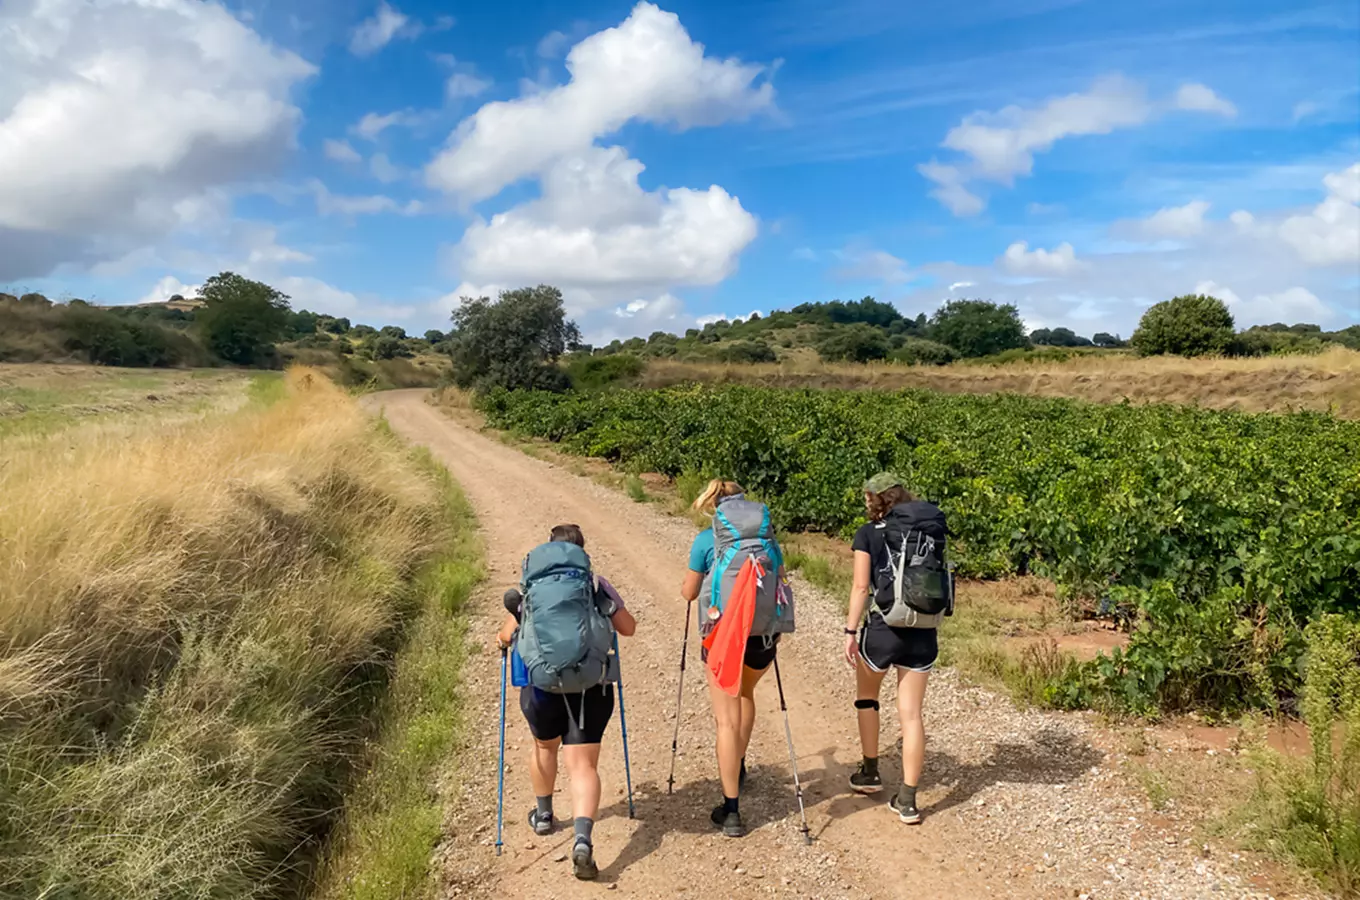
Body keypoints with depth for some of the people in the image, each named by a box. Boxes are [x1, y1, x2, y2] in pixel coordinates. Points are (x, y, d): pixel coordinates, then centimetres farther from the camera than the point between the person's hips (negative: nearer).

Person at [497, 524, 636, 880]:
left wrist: (501, 637, 26)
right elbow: (628, 628, 8)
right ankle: (583, 840, -20)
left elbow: (507, 634, 3)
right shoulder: (598, 585, 4)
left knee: (544, 745, 27)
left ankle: (543, 815, 45)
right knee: (583, 763, 0)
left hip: (541, 682, 1)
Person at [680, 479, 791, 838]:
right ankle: (738, 766, 43)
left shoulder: (706, 540, -4)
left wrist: (684, 586, 25)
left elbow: (689, 593, 1)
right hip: (764, 634, 4)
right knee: (745, 693, 32)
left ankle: (731, 810, 3)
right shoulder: (767, 537, 4)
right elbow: (780, 585, 10)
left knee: (727, 720, 2)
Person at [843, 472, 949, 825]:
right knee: (911, 714, 9)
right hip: (923, 633, 3)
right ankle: (907, 800, 11)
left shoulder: (868, 534, -4)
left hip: (884, 627, -3)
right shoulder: (932, 532, 7)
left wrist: (851, 631, -7)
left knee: (867, 695, 23)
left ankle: (870, 773, 31)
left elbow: (861, 587, -10)